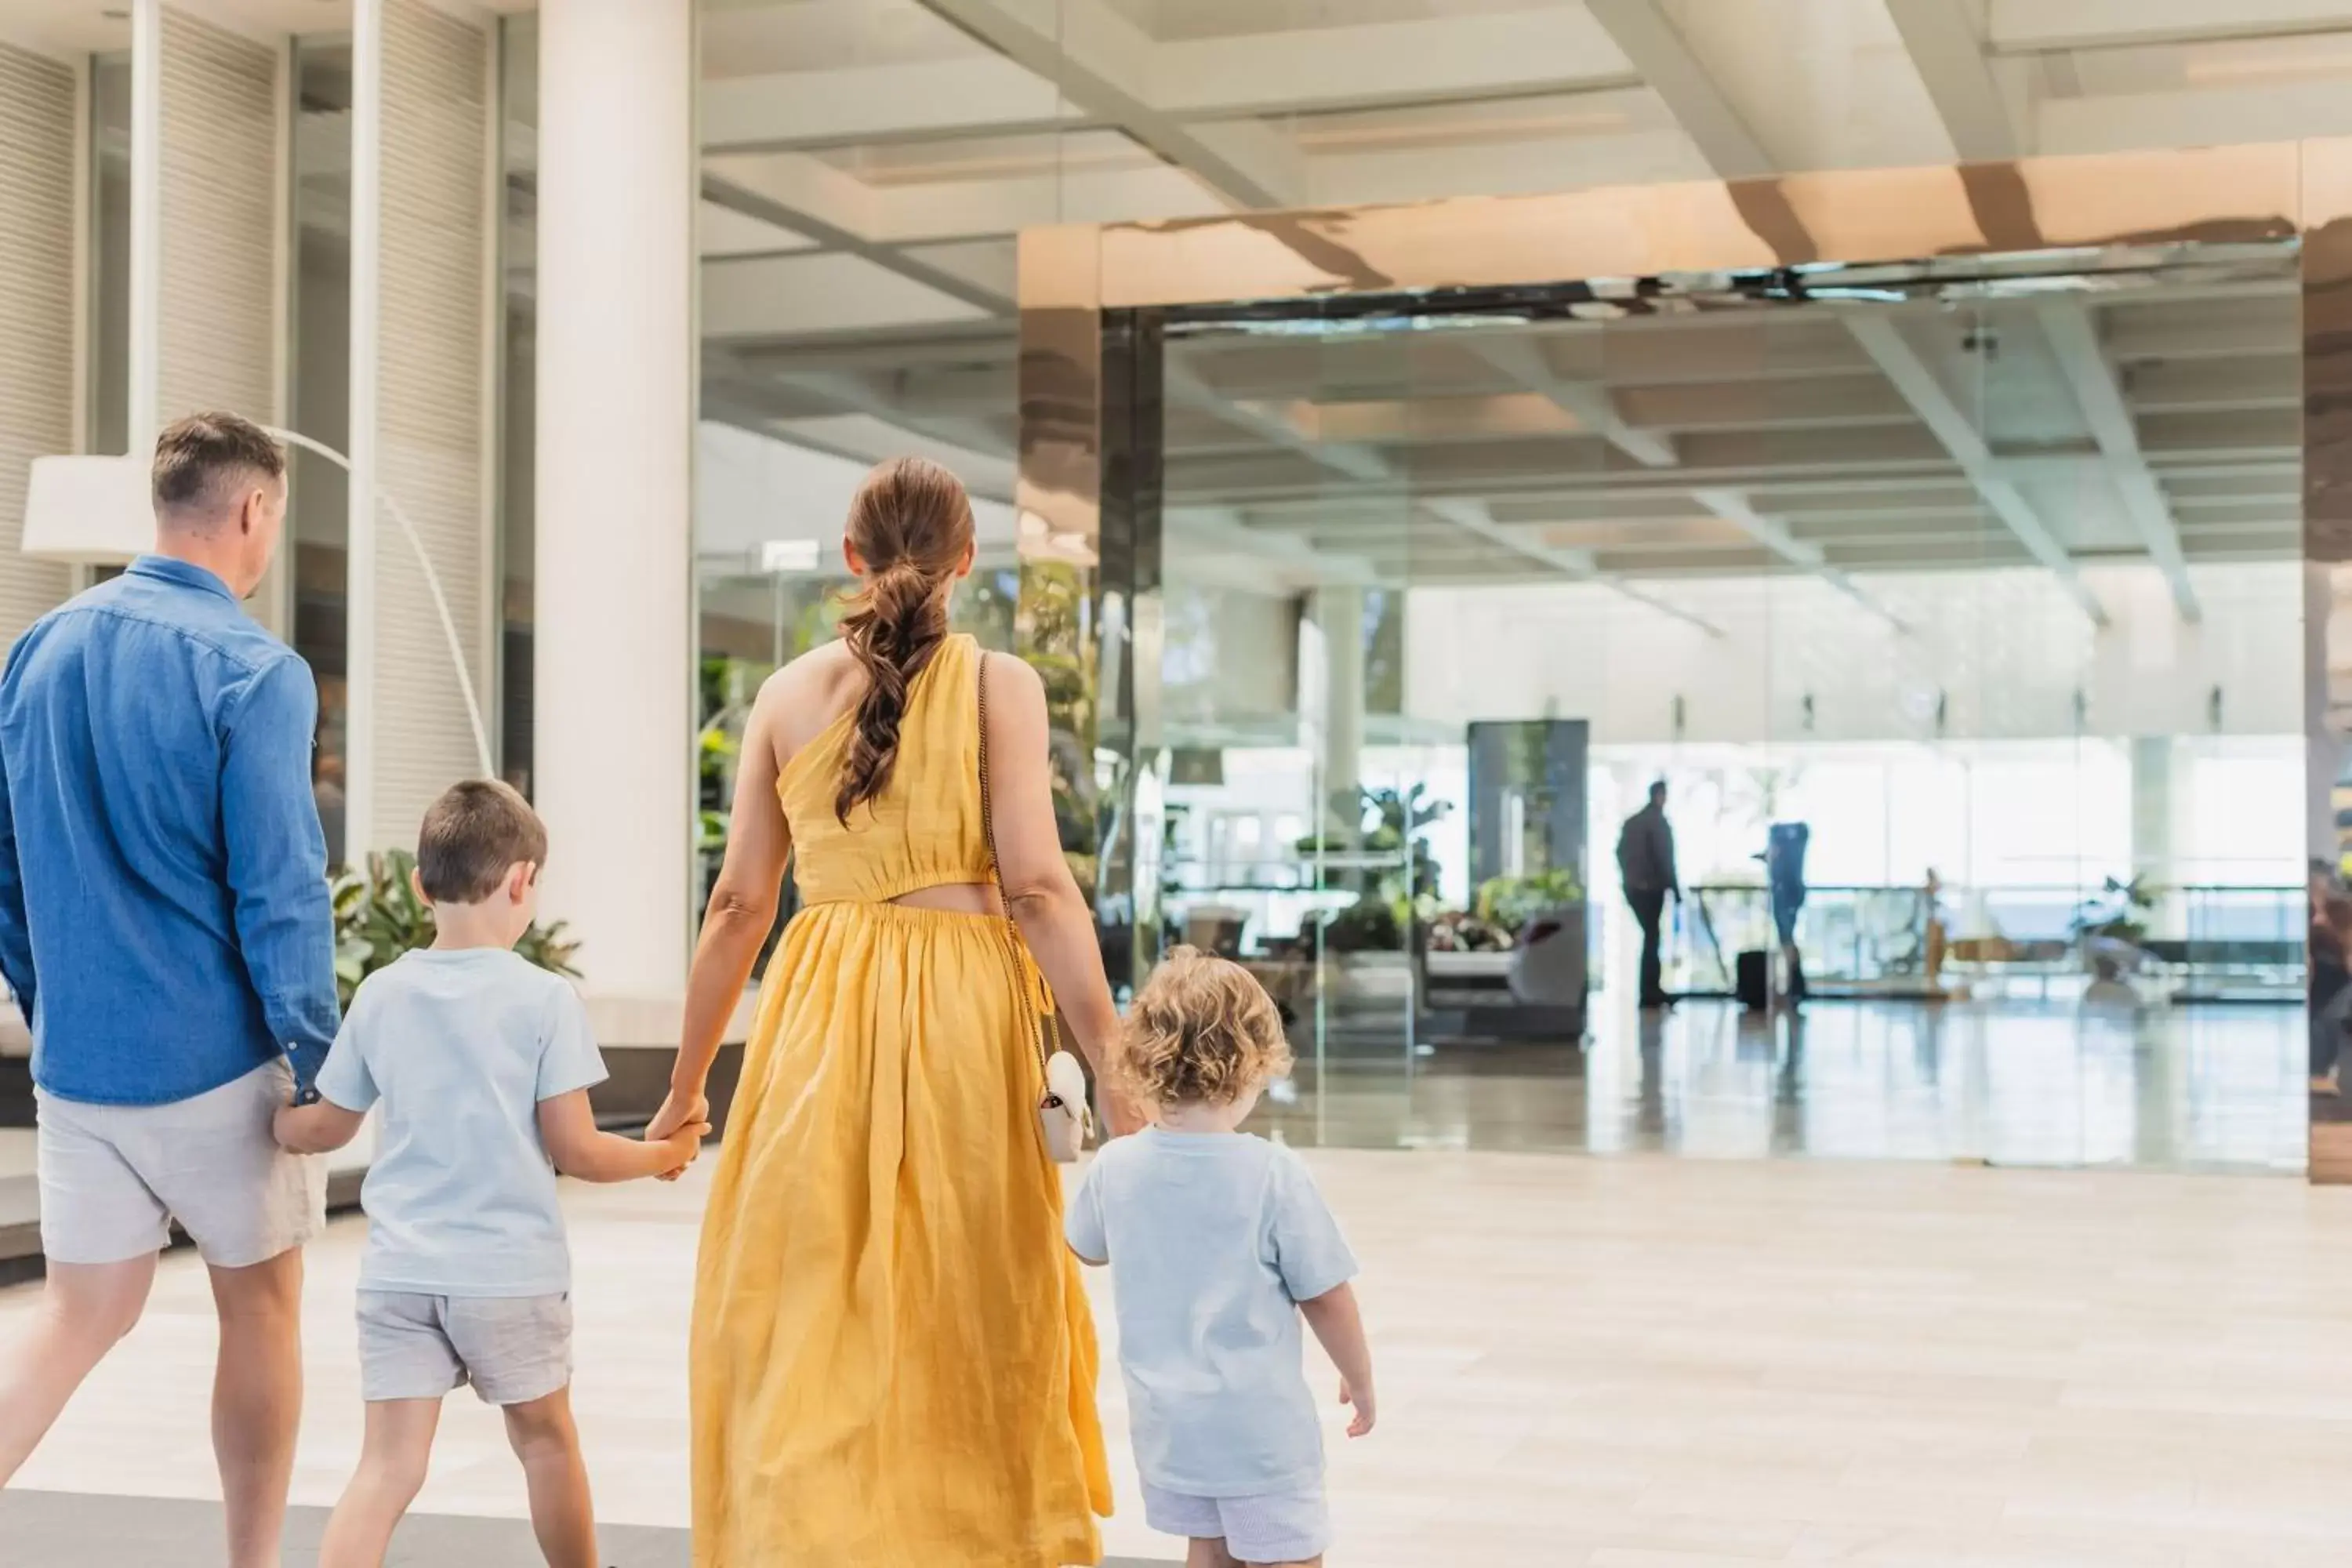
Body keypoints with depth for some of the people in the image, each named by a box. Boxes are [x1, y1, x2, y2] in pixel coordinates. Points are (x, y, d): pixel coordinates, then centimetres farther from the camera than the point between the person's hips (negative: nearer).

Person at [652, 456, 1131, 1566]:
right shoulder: (999, 683, -2)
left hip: (818, 1015, 2)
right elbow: (1038, 887, -10)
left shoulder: (790, 692, 6)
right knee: (971, 1323, 10)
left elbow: (738, 904, 7)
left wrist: (687, 1084, 15)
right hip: (961, 1011, -2)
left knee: (808, 1327, 9)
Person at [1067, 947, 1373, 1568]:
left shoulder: (1114, 1167, -7)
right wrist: (1360, 1380, 6)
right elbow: (1327, 1299, -11)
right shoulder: (1274, 1173, -19)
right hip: (1259, 1421, -5)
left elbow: (1087, 1249, 15)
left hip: (1164, 1419, 5)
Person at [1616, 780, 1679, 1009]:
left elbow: (1621, 853, 12)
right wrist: (1675, 888, -10)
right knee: (1651, 937, -3)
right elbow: (1665, 858, -13)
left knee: (1650, 935, 14)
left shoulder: (1631, 822, 13)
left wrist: (1629, 878, 15)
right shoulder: (1659, 822, -9)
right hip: (1651, 887, -7)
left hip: (1633, 887, 7)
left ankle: (1652, 988, 14)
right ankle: (1650, 992, -3)